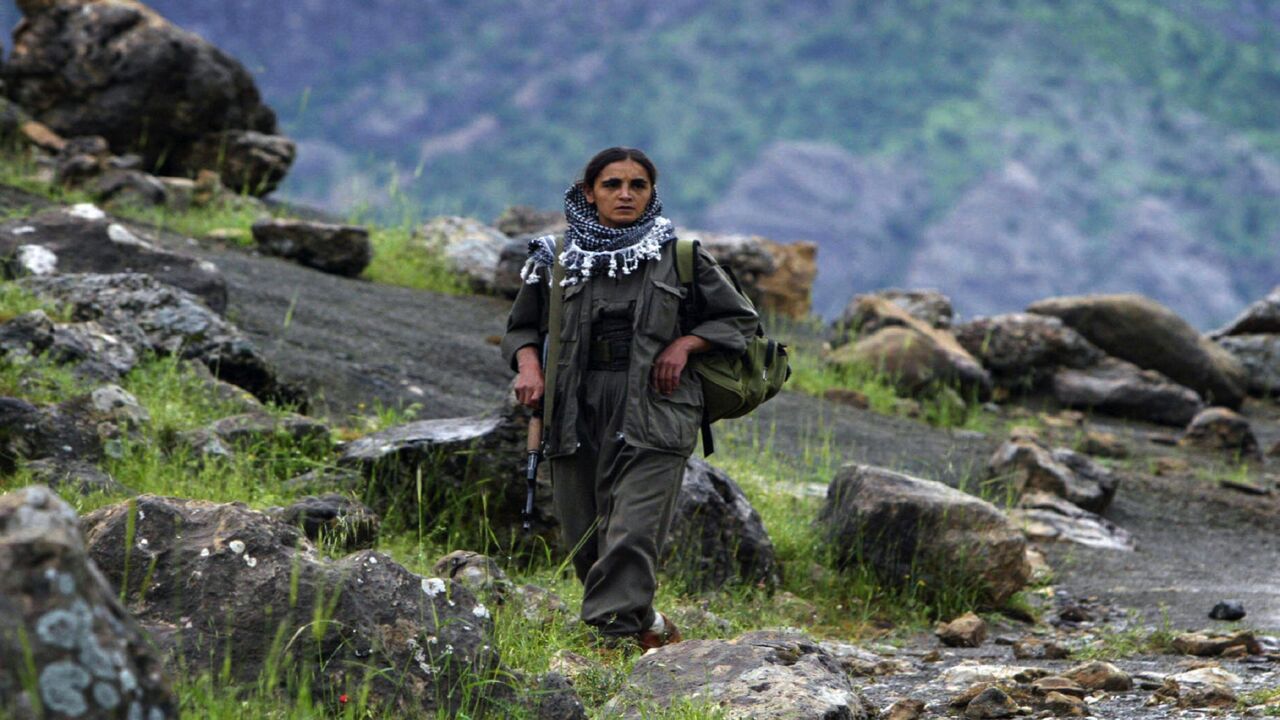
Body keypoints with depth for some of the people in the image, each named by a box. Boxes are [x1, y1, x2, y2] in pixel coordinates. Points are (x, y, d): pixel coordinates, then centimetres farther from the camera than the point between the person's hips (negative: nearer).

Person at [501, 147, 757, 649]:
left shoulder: (679, 257, 5)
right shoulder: (556, 259, 9)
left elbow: (739, 319, 12)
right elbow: (522, 327, 20)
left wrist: (684, 344, -4)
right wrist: (528, 366, -1)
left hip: (653, 413, -3)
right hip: (576, 413, 3)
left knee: (633, 535, -17)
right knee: (584, 539, 6)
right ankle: (650, 627, 26)